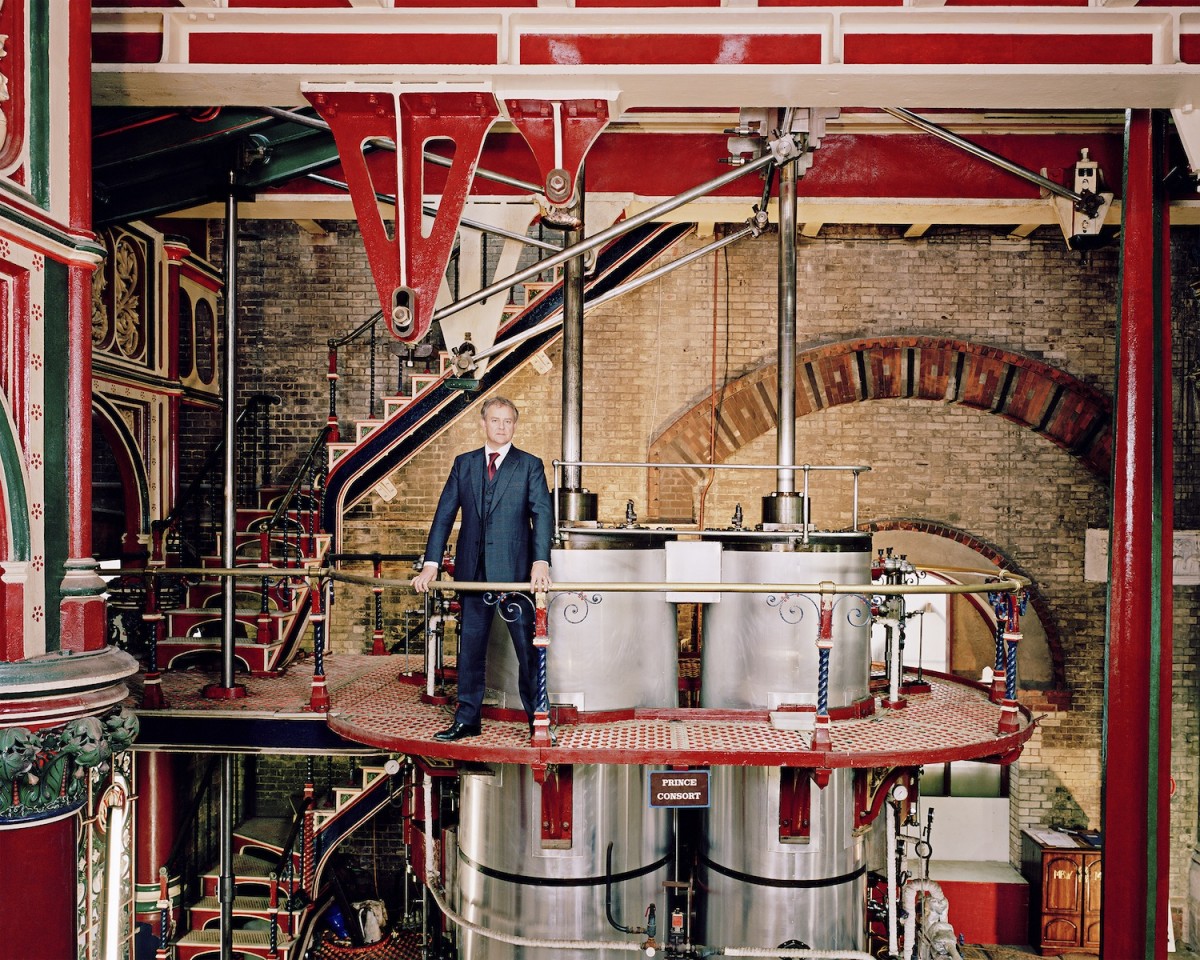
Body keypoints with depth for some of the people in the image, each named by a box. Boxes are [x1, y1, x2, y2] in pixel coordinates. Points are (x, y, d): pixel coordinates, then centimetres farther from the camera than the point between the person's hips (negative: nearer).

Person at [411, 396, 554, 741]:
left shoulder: (530, 465, 2)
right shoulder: (463, 464, 11)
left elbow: (543, 514, -8)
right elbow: (444, 514, 8)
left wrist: (540, 561, -22)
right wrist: (431, 563, -1)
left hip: (515, 570, -3)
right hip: (473, 570, 3)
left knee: (527, 645, 1)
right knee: (470, 645, 10)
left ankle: (538, 718, 12)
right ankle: (466, 720, 22)